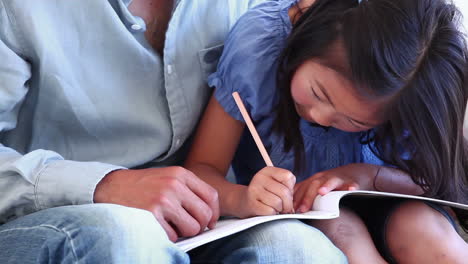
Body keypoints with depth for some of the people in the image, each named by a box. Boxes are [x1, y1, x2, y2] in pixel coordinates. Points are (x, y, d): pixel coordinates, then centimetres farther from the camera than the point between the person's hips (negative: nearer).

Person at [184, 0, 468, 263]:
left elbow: (432, 180, -11)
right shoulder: (257, 41, -25)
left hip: (373, 206, 1)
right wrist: (241, 199, -42)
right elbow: (201, 168, -21)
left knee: (421, 225, -29)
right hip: (285, 216, 0)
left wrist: (370, 176, -30)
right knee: (337, 228, -30)